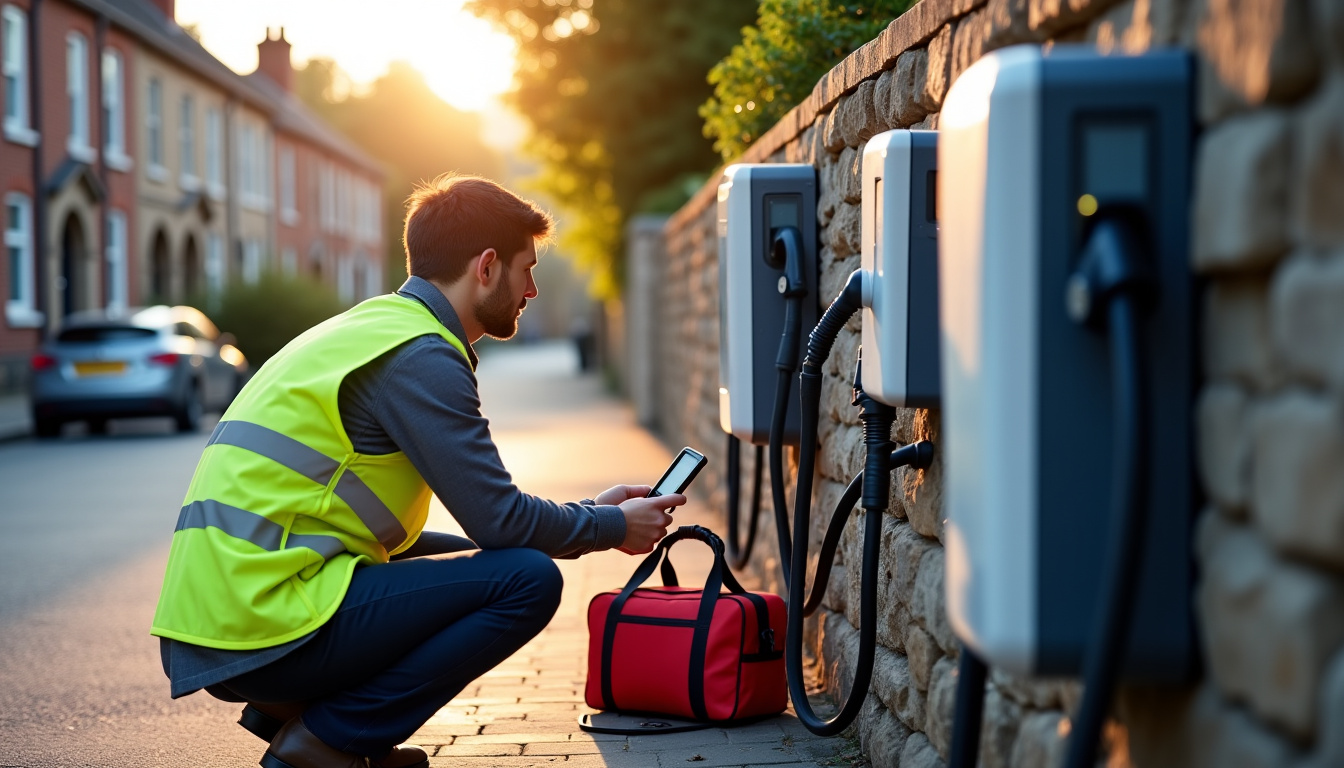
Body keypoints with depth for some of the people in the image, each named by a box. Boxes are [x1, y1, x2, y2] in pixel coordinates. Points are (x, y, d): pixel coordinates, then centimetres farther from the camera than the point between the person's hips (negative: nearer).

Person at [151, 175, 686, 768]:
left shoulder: (373, 328, 20)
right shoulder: (420, 356, -11)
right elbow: (498, 520, -12)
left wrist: (591, 514, 24)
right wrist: (615, 527, 5)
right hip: (264, 624, -10)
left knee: (471, 561, 25)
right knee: (527, 579, -12)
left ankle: (287, 710, 11)